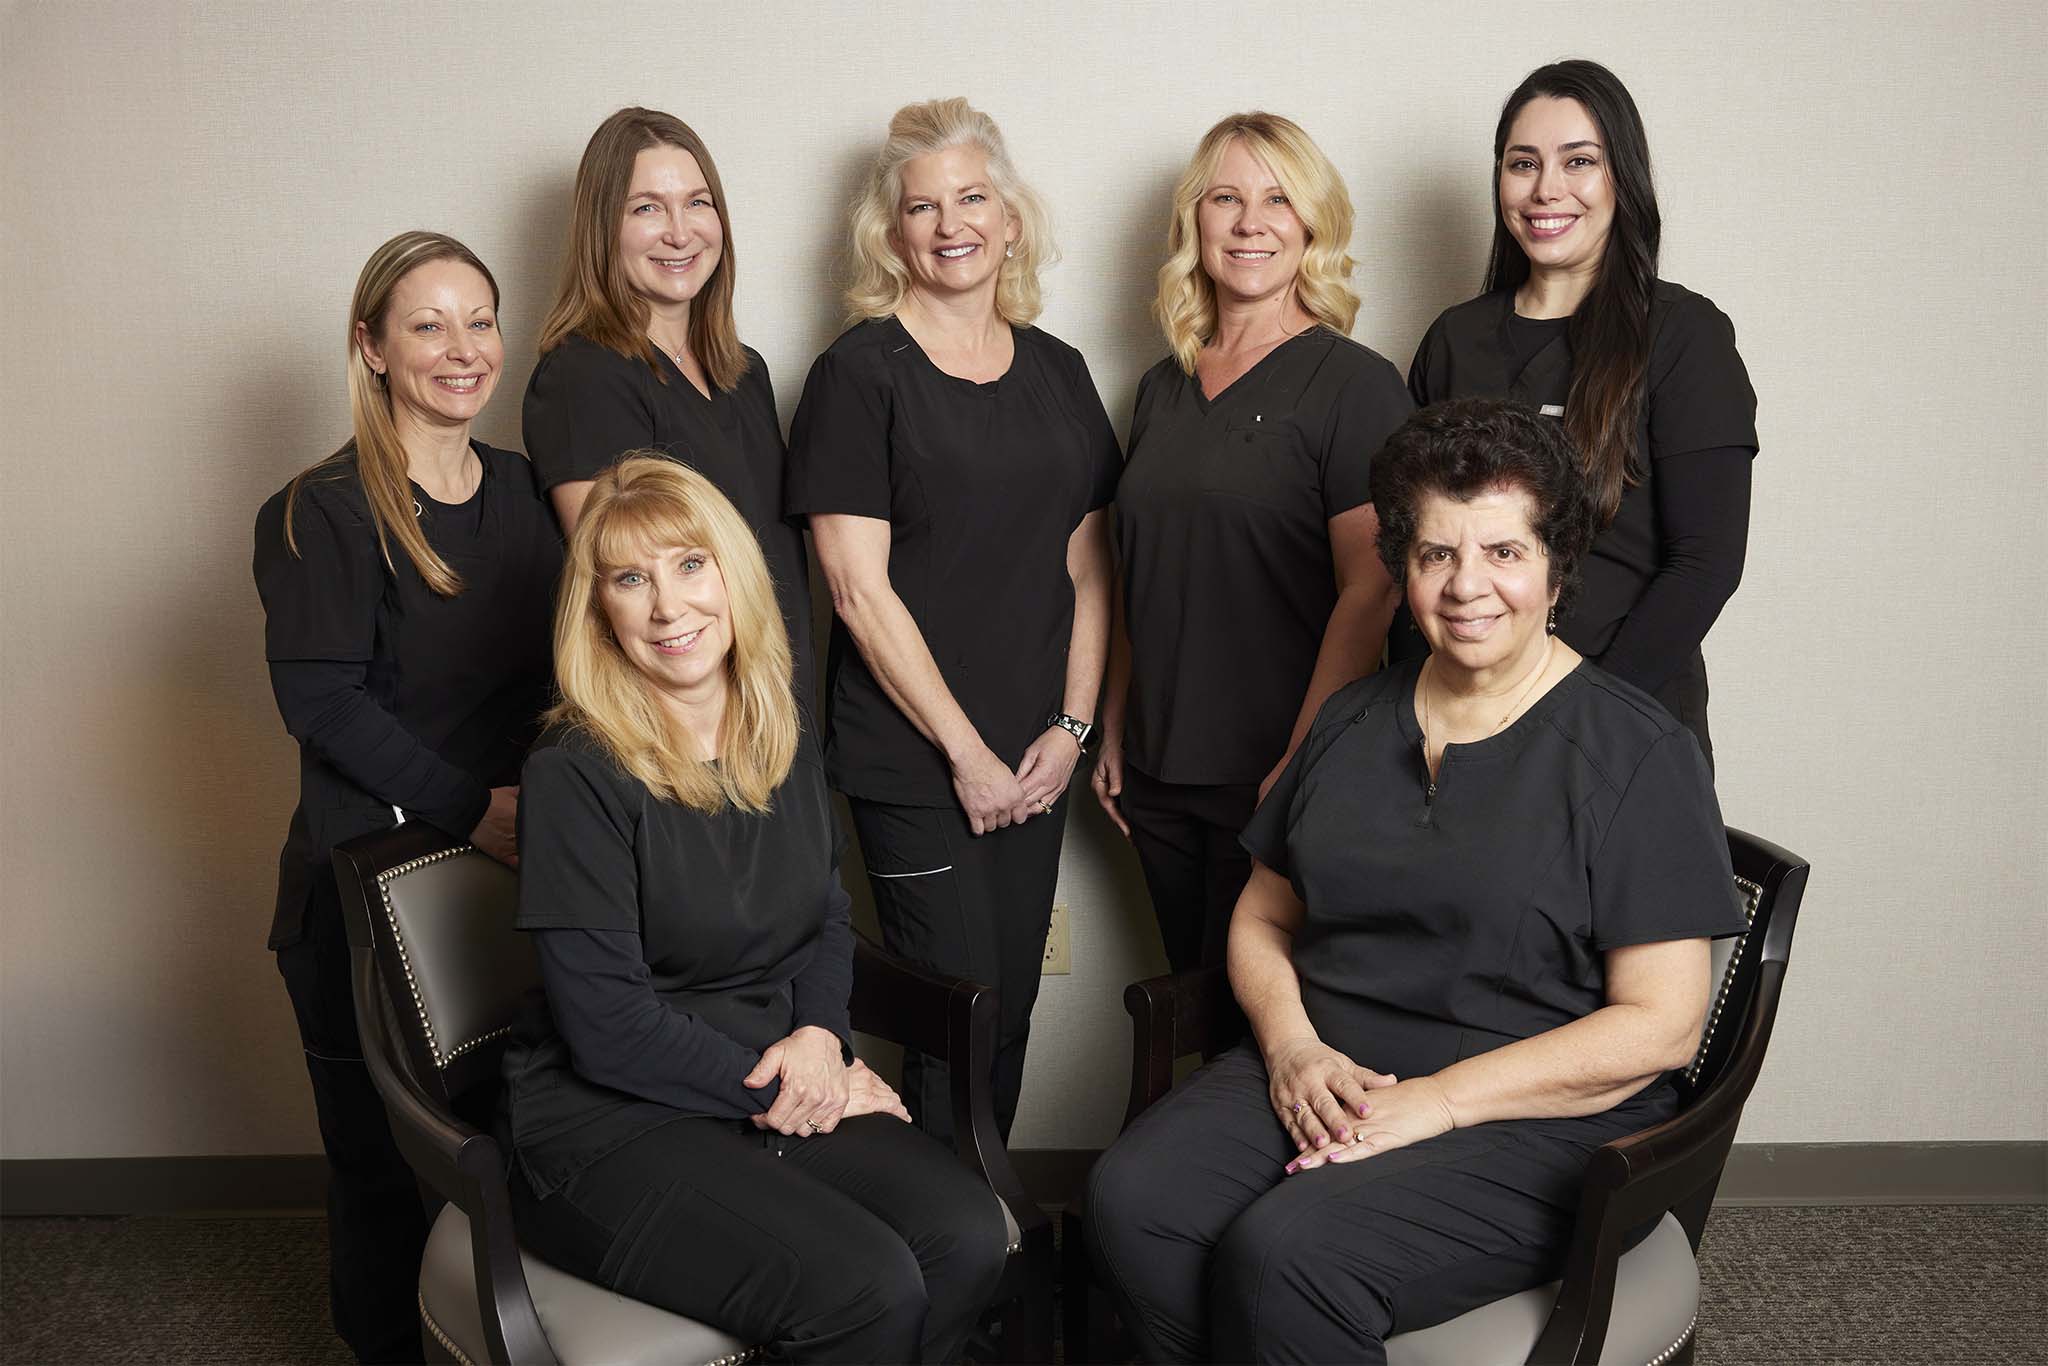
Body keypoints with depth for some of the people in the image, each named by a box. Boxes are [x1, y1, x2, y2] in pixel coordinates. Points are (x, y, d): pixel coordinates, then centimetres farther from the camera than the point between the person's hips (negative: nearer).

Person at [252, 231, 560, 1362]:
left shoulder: (524, 491, 9)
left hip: (513, 867, 5)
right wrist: (469, 804, -19)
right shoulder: (319, 515, -8)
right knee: (383, 1154, 7)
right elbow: (323, 697, -15)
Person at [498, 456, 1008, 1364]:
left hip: (782, 1096, 6)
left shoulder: (783, 743, 6)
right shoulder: (576, 773, -14)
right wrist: (773, 1086, -10)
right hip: (610, 1119, -6)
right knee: (866, 1289, -26)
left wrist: (819, 1035, -5)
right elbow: (608, 1026, -15)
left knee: (967, 1239, -19)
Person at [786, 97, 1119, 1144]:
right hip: (912, 761, -5)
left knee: (1013, 1004, 11)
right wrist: (965, 751, -11)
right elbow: (860, 588, -11)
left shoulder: (1058, 372, 10)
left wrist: (1071, 724, 0)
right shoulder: (860, 373, -6)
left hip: (1033, 759, 5)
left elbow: (1087, 564, 11)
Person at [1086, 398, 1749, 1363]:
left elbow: (1658, 1025, -11)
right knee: (1132, 1200, -22)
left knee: (1286, 1255, -30)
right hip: (1317, 1073, 5)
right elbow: (1262, 918, 17)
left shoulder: (1637, 754, -6)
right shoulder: (1352, 721, 12)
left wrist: (1439, 1099, -17)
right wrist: (1292, 1045, -4)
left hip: (1535, 1121, -5)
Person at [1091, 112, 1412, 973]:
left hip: (1273, 781, -5)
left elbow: (1370, 593, -13)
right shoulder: (1164, 388, 11)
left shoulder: (1353, 385, -8)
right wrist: (1113, 733, 12)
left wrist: (1300, 767, -17)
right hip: (1158, 774, 6)